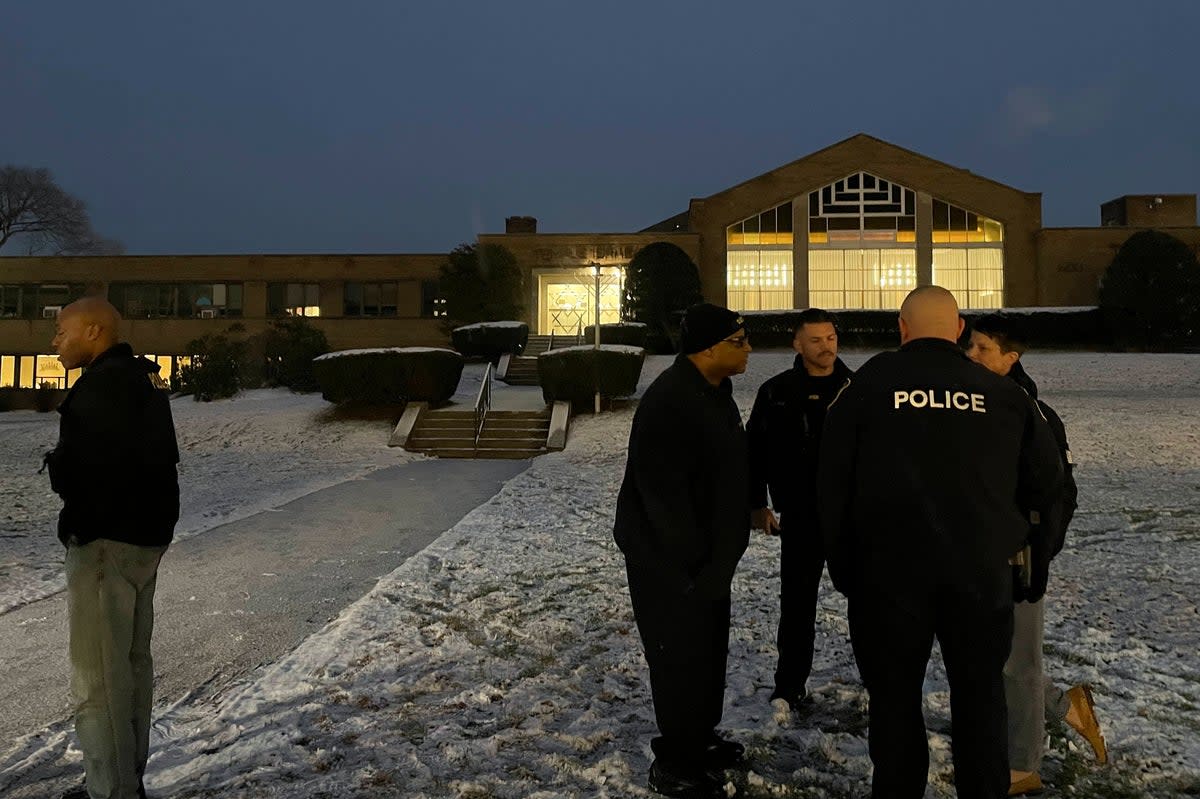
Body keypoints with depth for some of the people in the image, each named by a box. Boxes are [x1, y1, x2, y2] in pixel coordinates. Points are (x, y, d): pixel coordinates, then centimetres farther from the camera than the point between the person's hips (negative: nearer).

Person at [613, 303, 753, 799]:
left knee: (708, 650, 20)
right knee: (682, 655, 0)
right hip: (671, 560, -10)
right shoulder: (669, 402, -24)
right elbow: (663, 494, -27)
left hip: (707, 553, 10)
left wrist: (719, 550, 18)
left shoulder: (714, 391, 9)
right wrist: (694, 559, -22)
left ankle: (700, 739, 37)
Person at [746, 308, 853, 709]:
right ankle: (790, 685, 18)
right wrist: (757, 504, 3)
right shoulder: (777, 392, 0)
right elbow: (755, 450, 6)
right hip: (799, 516, 0)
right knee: (797, 602, 7)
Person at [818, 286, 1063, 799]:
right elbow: (1046, 479, 9)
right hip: (981, 570, 2)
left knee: (895, 697, 12)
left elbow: (831, 485, -1)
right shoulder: (1001, 392, 2)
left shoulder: (867, 385, -2)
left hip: (890, 568, -1)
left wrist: (843, 569, 8)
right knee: (980, 696, 16)